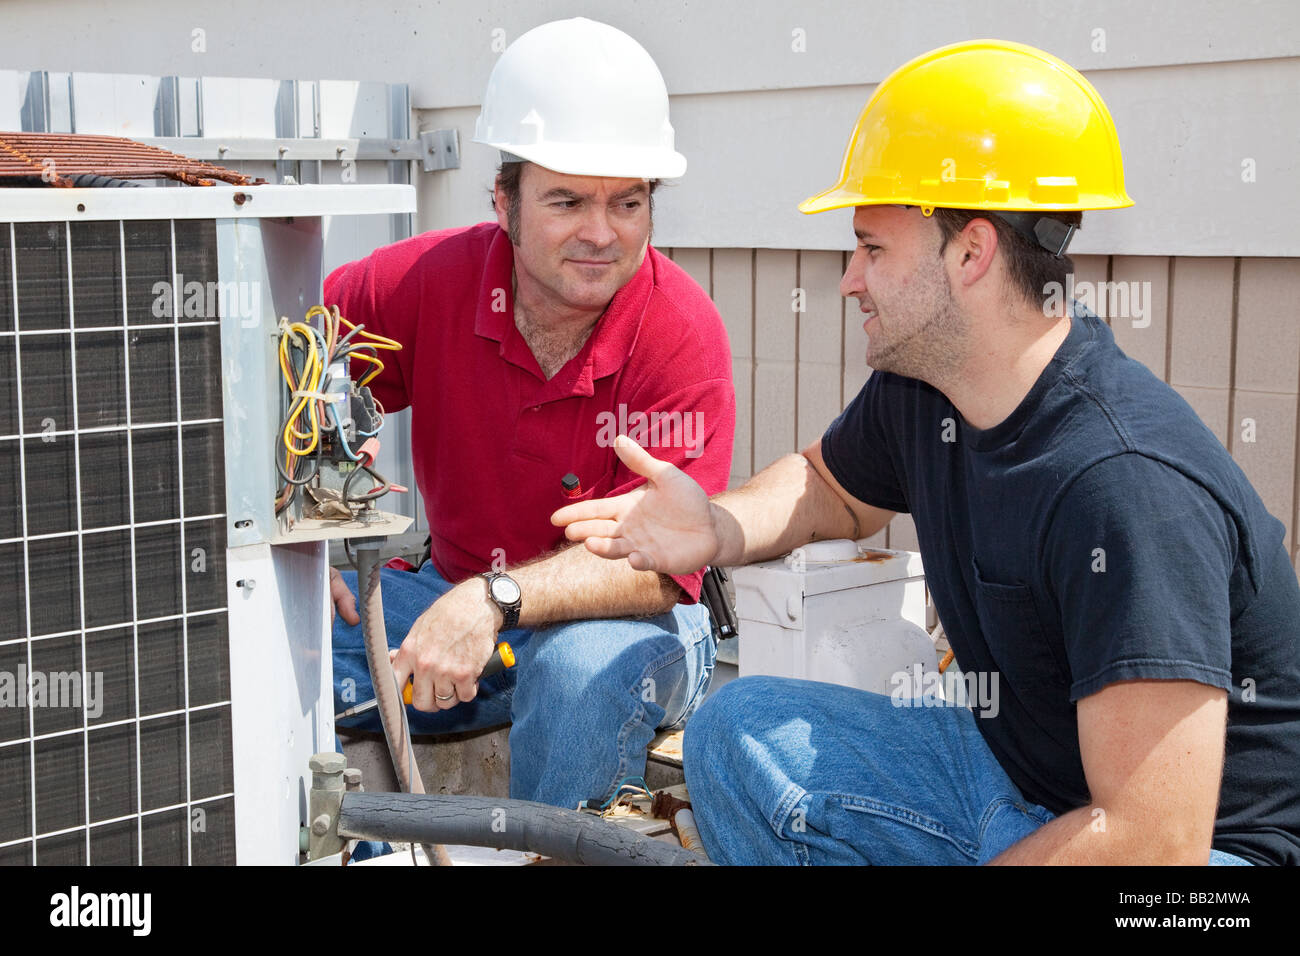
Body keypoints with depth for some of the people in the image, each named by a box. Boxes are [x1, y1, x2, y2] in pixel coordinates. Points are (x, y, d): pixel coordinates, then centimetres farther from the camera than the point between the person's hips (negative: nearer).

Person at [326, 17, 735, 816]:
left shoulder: (682, 332, -19)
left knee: (584, 665, -37)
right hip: (454, 595, 4)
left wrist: (496, 599, -39)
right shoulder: (431, 279, -10)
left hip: (623, 624, -3)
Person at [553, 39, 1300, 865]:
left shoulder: (1128, 486, -30)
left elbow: (1154, 840, -32)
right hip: (1010, 774, 9)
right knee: (740, 730, 2)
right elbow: (832, 487, 20)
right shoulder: (920, 393, -3)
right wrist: (720, 530, -2)